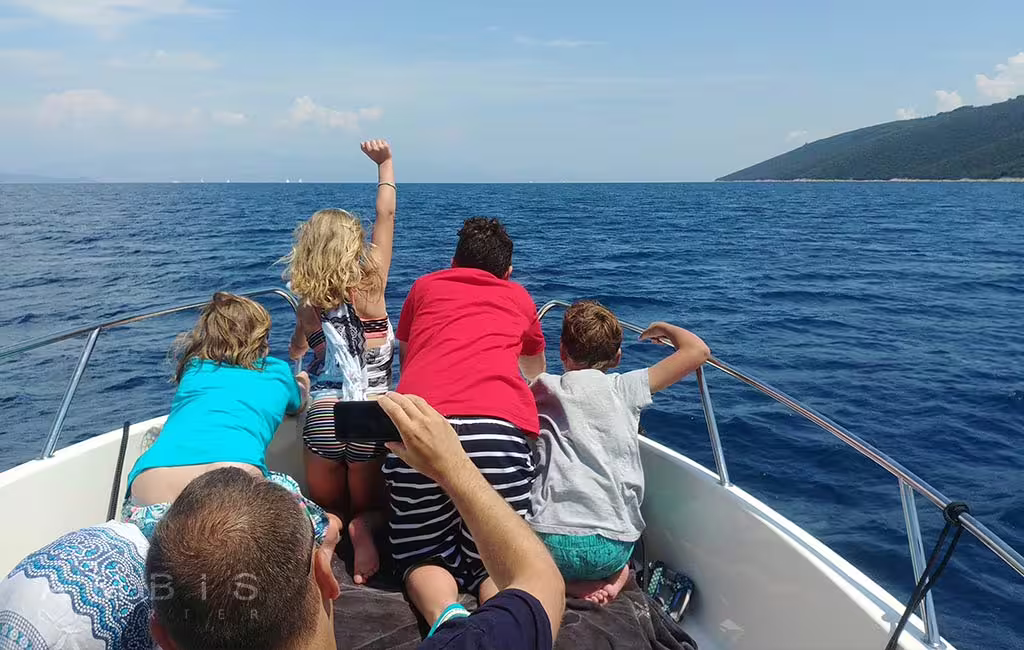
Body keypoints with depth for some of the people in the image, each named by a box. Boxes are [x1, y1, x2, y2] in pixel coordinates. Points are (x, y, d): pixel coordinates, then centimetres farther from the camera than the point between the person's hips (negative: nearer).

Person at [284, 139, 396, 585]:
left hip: (322, 415, 2)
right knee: (369, 510, 20)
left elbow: (295, 361, 19)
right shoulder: (370, 286, -4)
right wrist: (385, 164, 15)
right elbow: (386, 216, 6)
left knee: (326, 510, 23)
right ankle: (361, 530, -17)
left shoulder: (308, 308, 4)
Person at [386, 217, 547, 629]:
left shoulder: (425, 286, 29)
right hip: (497, 427, 0)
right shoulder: (519, 297, 29)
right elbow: (536, 370, 50)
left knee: (423, 555, 17)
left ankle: (446, 616, -14)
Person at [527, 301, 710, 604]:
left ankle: (567, 581, 6)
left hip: (548, 543, -2)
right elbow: (698, 350, 8)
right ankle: (613, 574, 7)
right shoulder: (624, 387, 4)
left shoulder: (542, 389, 5)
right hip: (611, 548, 3)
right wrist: (662, 328, 27)